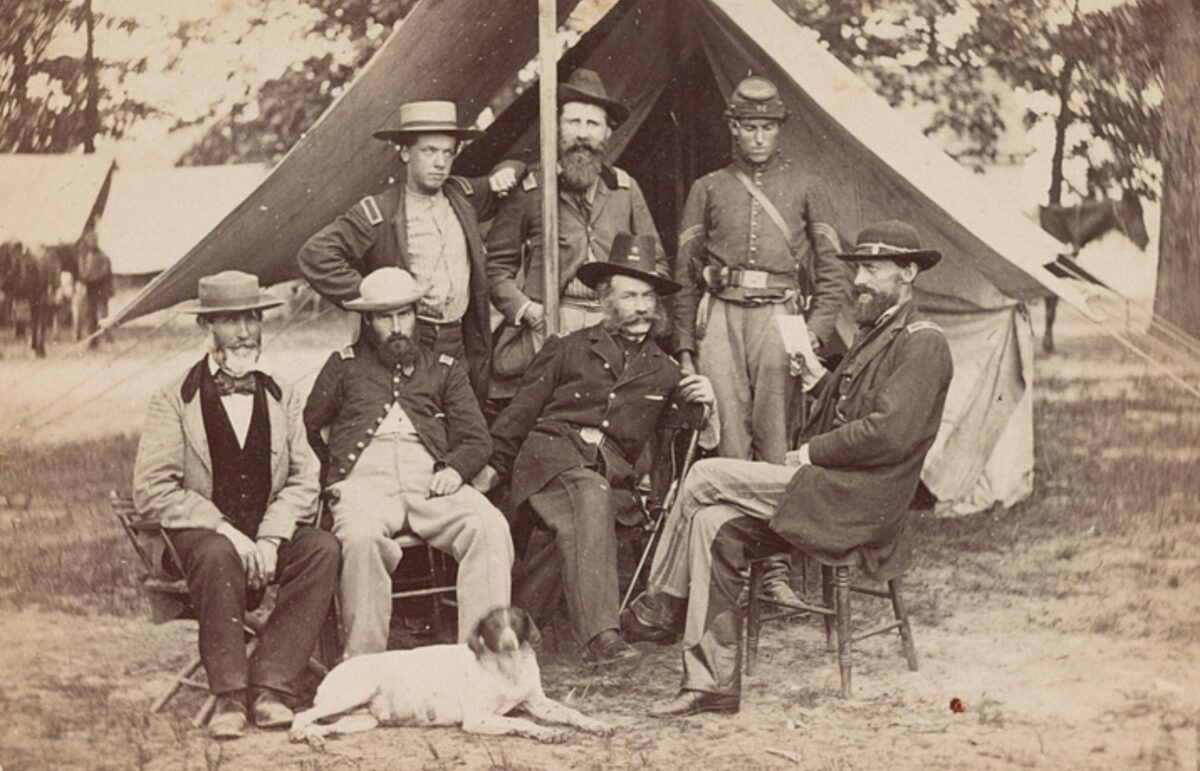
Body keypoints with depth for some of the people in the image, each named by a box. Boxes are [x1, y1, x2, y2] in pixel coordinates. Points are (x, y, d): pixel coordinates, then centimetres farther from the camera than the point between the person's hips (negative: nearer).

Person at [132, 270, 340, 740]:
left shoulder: (281, 398, 12)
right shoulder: (174, 401, 1)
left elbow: (303, 479, 5)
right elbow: (151, 490, -7)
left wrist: (270, 538, -14)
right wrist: (224, 529, -18)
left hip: (269, 534, 3)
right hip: (203, 534, -3)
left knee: (323, 548, -27)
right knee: (217, 556, -37)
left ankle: (270, 687, -27)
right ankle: (229, 696, -29)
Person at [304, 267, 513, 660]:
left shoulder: (445, 370, 26)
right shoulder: (344, 366, 24)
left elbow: (476, 439, 17)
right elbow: (306, 428, 18)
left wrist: (455, 468, -5)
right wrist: (330, 472, 0)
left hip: (431, 481, 2)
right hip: (365, 479, -1)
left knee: (490, 527, -30)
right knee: (361, 537, -38)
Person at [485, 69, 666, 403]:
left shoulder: (625, 189, 15)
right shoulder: (530, 189, 6)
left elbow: (657, 263, 22)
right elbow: (496, 266, 7)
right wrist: (527, 310, -7)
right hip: (548, 331, -2)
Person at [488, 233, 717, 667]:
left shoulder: (663, 372, 25)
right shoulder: (569, 350, 19)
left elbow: (704, 444, 21)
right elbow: (521, 411, 16)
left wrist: (705, 406, 0)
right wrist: (490, 465, 5)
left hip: (612, 471, 3)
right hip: (552, 450, -3)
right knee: (590, 495, -36)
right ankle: (599, 635, -50)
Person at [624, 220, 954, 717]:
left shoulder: (923, 344, -7)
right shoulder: (873, 335, 24)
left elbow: (889, 433, -18)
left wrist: (811, 452, -11)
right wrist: (819, 380, 9)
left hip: (857, 506, -9)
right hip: (828, 496, 9)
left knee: (706, 476, -14)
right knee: (712, 524, -11)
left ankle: (661, 608, 2)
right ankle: (712, 683, -11)